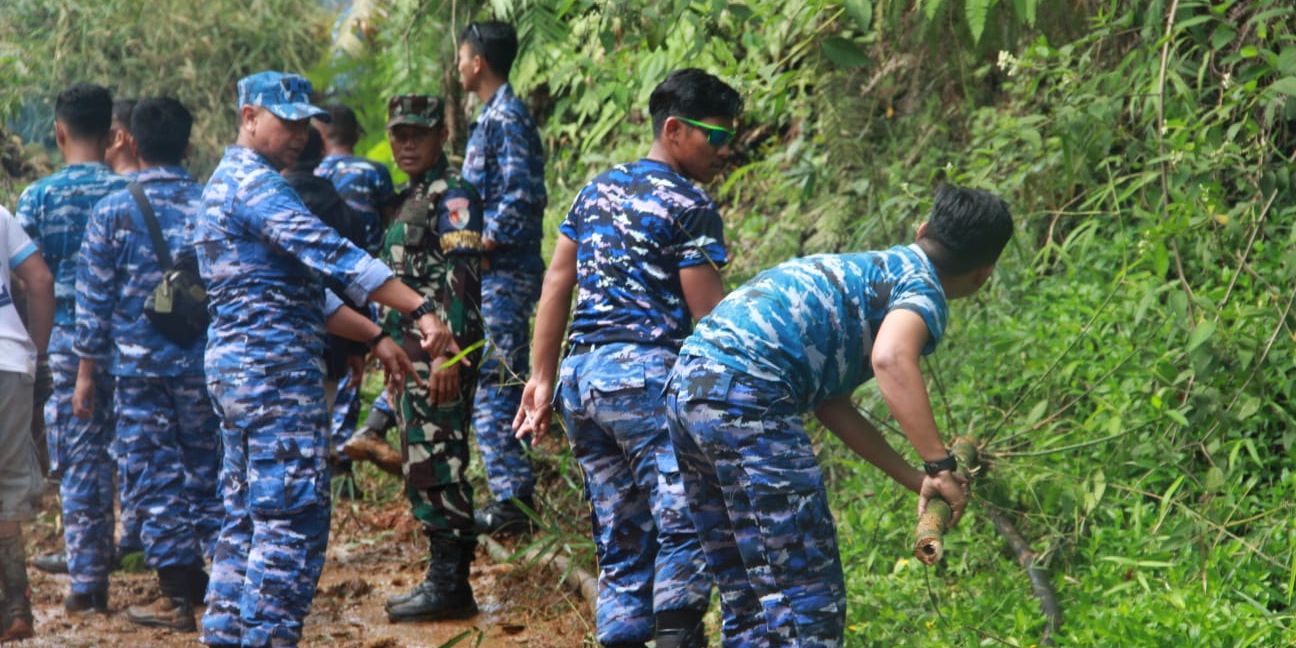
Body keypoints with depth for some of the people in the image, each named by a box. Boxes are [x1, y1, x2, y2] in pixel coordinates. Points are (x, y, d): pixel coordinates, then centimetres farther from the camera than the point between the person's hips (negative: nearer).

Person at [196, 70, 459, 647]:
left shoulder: (231, 183, 21)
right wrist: (421, 311, -28)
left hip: (235, 365, 11)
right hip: (275, 367, -11)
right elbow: (332, 255, -24)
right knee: (293, 515, -10)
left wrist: (375, 337, 17)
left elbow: (303, 289, 22)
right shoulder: (255, 183, -12)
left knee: (247, 513, 13)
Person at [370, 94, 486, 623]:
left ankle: (450, 585, -8)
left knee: (437, 464, -10)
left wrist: (449, 352, -26)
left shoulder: (452, 195, -10)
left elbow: (461, 278, -19)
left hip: (442, 351, -10)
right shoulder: (409, 199, 20)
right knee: (421, 466, 12)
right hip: (411, 350, 10)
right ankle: (440, 578, 17)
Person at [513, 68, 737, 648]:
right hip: (647, 373, -8)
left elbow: (556, 283, 16)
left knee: (619, 544, 11)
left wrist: (541, 379, 17)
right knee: (684, 523, -11)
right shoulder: (690, 207, -5)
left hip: (580, 376, 8)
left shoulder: (599, 189, 17)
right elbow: (709, 316, -8)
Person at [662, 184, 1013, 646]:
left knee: (748, 601, 15)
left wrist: (914, 479, 24)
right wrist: (941, 467, -18)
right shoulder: (922, 288, 2)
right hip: (746, 396, -9)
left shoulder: (864, 269, 28)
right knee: (808, 600, -6)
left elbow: (830, 402, 26)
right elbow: (891, 358, -22)